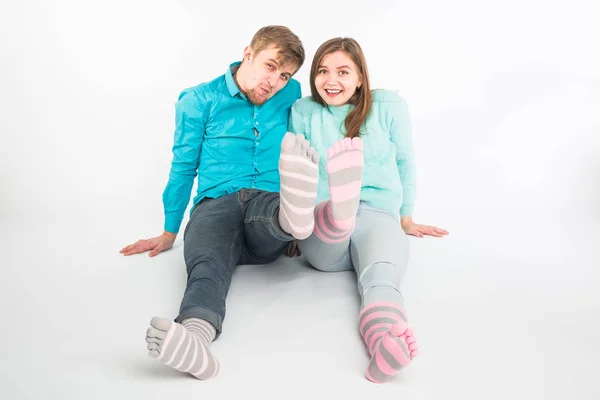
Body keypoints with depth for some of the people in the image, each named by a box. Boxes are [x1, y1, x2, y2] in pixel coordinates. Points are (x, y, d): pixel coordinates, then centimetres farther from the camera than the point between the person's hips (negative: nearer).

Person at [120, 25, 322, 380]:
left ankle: (294, 217, -69)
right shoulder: (200, 100, 12)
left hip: (268, 202, 2)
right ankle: (196, 332, -64)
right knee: (207, 262, -36)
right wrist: (169, 233, 18)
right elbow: (184, 168, 15)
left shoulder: (291, 94, 17)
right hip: (216, 203, -1)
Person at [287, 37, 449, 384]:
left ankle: (385, 341, -65)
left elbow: (405, 164, 15)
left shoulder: (389, 106, 6)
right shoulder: (303, 111, 8)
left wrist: (407, 219, 21)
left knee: (382, 277, -36)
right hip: (321, 223, 1)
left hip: (379, 215, -1)